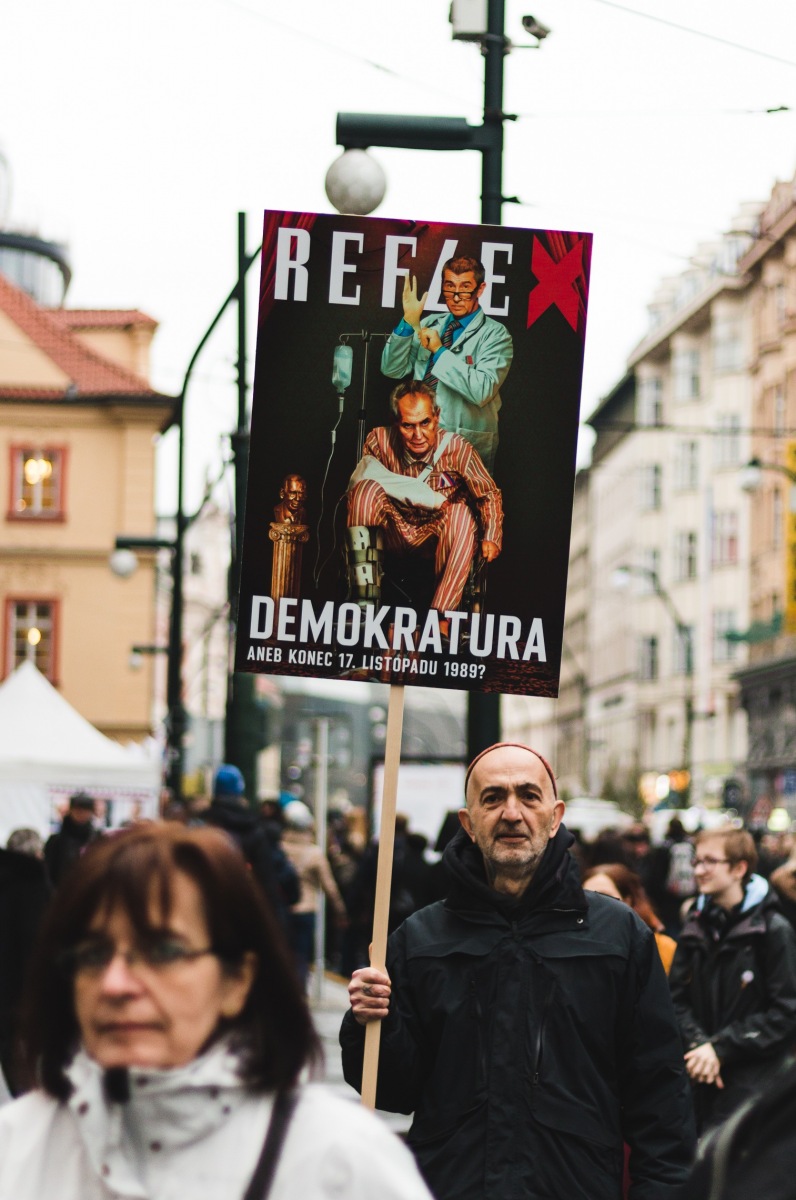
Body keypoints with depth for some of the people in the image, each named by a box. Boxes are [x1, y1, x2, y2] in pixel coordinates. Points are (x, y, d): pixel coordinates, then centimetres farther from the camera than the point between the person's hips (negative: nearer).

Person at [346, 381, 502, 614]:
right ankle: (364, 592, -28)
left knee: (461, 513, -32)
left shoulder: (456, 448, -14)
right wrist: (431, 498, -27)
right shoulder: (380, 440, -12)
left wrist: (491, 538, -24)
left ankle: (441, 615, -38)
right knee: (367, 488, -24)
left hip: (438, 536, 0)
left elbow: (489, 495, -6)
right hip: (395, 533, 1)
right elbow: (359, 478, -27)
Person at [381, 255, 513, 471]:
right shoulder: (429, 325, 15)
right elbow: (392, 370, 9)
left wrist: (439, 351, -14)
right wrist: (408, 323, -3)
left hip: (467, 447, -4)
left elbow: (482, 391, -16)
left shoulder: (495, 335, -1)